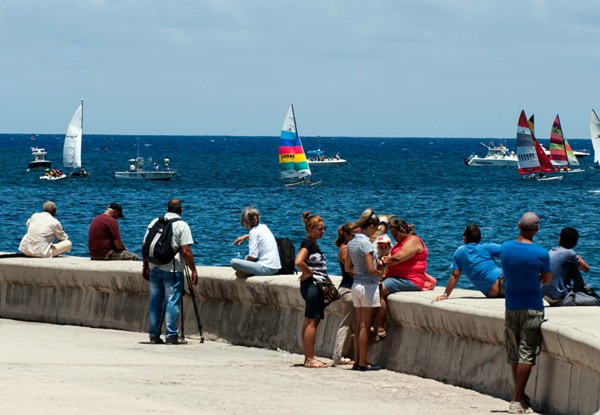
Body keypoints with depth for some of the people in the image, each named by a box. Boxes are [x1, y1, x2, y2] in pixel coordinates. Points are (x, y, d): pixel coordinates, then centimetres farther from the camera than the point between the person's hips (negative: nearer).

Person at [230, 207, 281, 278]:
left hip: (266, 268, -9)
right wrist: (246, 236, 36)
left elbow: (252, 256, -15)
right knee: (248, 258, 35)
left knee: (233, 262, -20)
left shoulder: (254, 232, -11)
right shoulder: (264, 227, 12)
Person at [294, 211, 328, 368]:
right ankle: (310, 359, -8)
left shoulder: (313, 244, 17)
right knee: (311, 322, -9)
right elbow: (298, 262, -27)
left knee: (310, 322, 11)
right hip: (312, 285, -10)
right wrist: (309, 273, -15)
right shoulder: (307, 243, -12)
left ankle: (309, 358, 14)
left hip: (317, 286, 10)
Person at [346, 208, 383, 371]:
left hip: (356, 284, 8)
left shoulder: (352, 242, 8)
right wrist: (381, 274, -2)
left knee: (360, 326, 13)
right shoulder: (365, 243, -17)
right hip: (368, 285, -8)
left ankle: (357, 361, 14)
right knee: (365, 326, -3)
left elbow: (348, 268, 15)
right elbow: (371, 269, -20)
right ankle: (363, 363, 0)